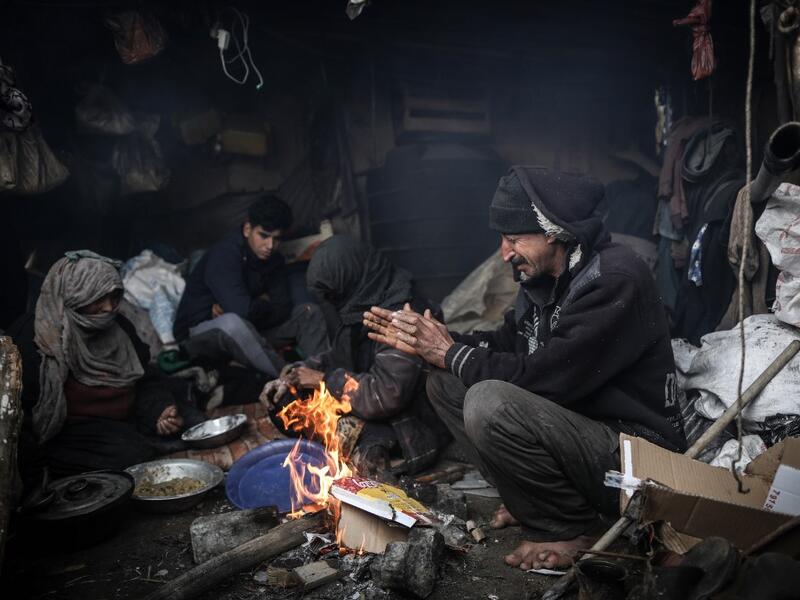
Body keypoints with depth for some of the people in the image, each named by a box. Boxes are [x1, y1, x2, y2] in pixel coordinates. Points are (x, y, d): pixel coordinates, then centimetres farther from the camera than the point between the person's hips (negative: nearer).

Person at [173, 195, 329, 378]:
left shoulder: (274, 260, 1)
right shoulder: (224, 254, -21)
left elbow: (283, 309, -9)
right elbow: (241, 310, -34)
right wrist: (264, 303, -12)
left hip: (246, 333, 7)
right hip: (199, 334, -7)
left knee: (310, 312, -5)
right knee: (233, 323, -42)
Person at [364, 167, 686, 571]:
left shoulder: (614, 279, -23)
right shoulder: (546, 276, 3)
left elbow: (543, 377, -28)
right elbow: (507, 343, 12)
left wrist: (451, 353, -16)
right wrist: (430, 343, -1)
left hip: (638, 456, -8)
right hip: (578, 424, 9)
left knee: (490, 403, -31)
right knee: (445, 385, 4)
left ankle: (573, 528, -7)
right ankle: (536, 501, 8)